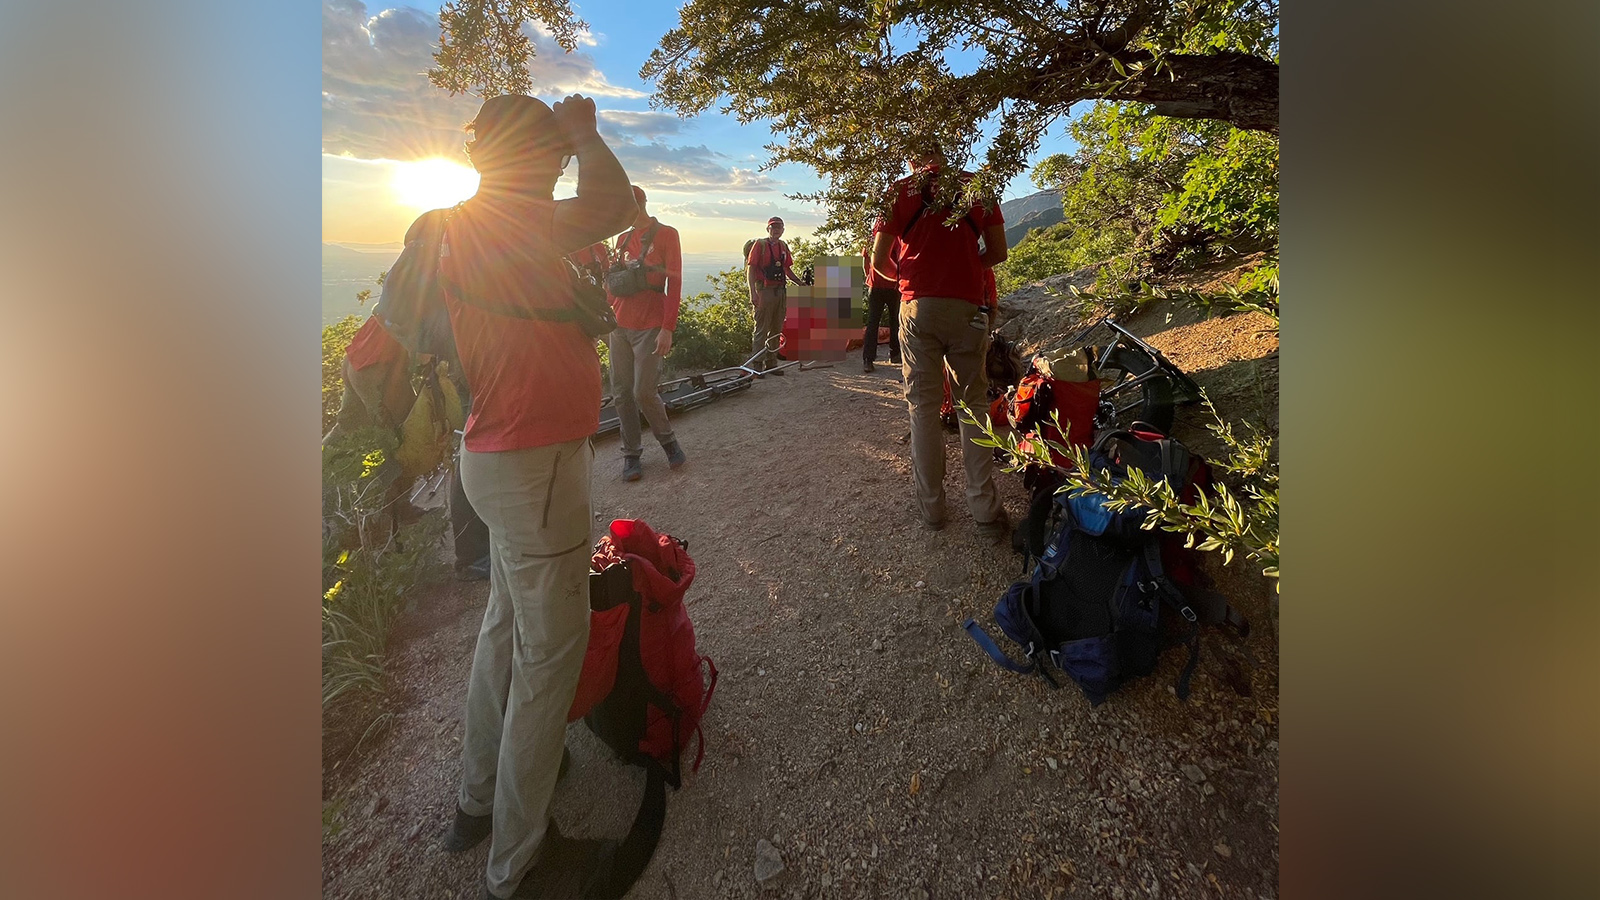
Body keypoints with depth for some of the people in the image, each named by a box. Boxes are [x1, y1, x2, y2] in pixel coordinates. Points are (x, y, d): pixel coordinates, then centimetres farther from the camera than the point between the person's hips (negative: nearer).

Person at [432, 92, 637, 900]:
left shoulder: (488, 225, 14)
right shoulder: (487, 222, -16)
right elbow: (611, 206, -20)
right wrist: (583, 131, -5)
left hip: (514, 459, 10)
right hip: (535, 466, -10)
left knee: (508, 627, 20)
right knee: (550, 649, 1)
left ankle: (477, 803, 39)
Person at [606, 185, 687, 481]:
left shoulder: (666, 234, -1)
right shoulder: (623, 238, 16)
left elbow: (674, 282, -8)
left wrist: (668, 328, -15)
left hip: (650, 327, -6)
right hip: (619, 326, 6)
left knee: (643, 392, -9)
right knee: (622, 392, 3)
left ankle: (668, 440, 16)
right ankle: (631, 453, 14)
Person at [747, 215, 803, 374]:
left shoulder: (783, 246, 14)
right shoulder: (760, 245, -4)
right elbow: (750, 269, -9)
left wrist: (800, 283, 14)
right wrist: (753, 293, -18)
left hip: (780, 290, 7)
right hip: (764, 291, -7)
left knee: (776, 329, 10)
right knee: (761, 329, -4)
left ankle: (771, 363, 19)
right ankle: (758, 364, 1)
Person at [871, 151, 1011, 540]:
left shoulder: (900, 191, 6)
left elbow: (879, 261, 2)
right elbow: (998, 254, 10)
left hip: (919, 307, -1)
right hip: (968, 307, 2)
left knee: (923, 407, 6)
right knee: (973, 405, 8)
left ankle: (931, 508, 10)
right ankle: (986, 511, 7)